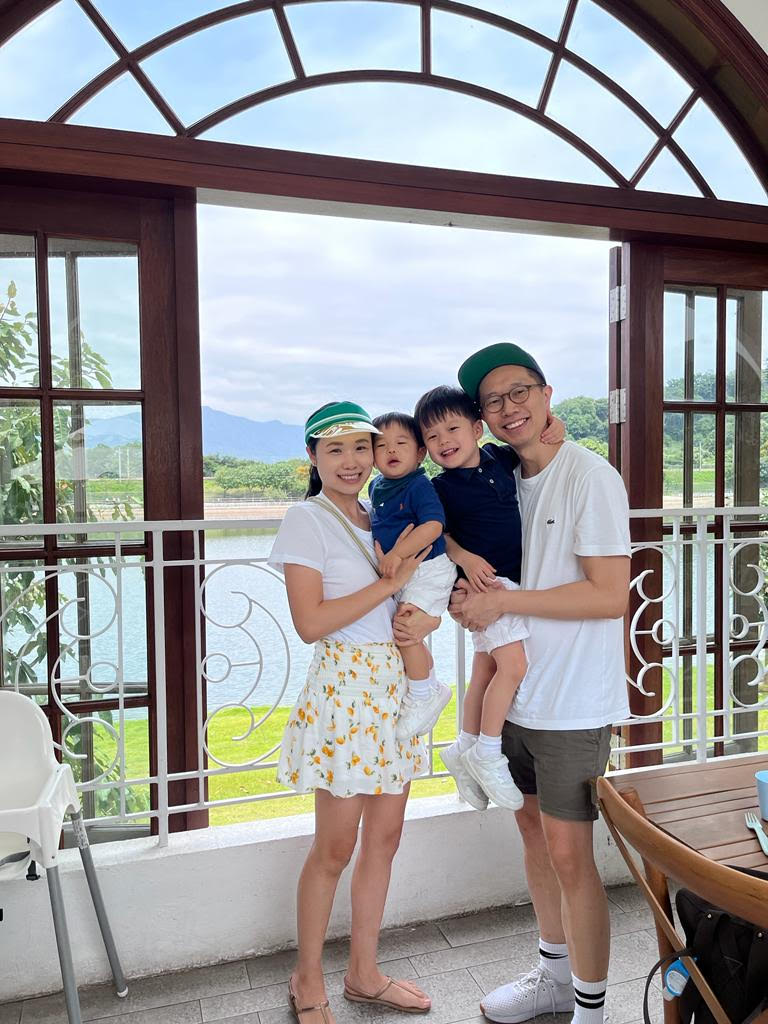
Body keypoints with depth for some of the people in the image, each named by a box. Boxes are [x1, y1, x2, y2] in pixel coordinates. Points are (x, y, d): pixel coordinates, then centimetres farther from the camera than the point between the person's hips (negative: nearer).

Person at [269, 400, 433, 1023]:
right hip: (345, 686, -6)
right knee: (335, 848, 6)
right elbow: (311, 622, -17)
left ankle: (364, 973, 33)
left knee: (384, 837, 15)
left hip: (395, 685, 7)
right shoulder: (307, 520, -9)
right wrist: (392, 582, -17)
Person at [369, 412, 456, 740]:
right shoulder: (376, 486, 8)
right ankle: (431, 688, 36)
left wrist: (397, 554, -33)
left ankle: (423, 695, 7)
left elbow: (433, 525, -31)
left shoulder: (419, 485, -18)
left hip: (427, 569, -9)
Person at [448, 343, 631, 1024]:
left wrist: (502, 602, -20)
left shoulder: (590, 476, -15)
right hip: (519, 691, 8)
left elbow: (611, 596, -20)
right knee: (533, 827, 18)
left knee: (568, 854, 1)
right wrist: (468, 584, -6)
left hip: (574, 702, -7)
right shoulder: (503, 481, 7)